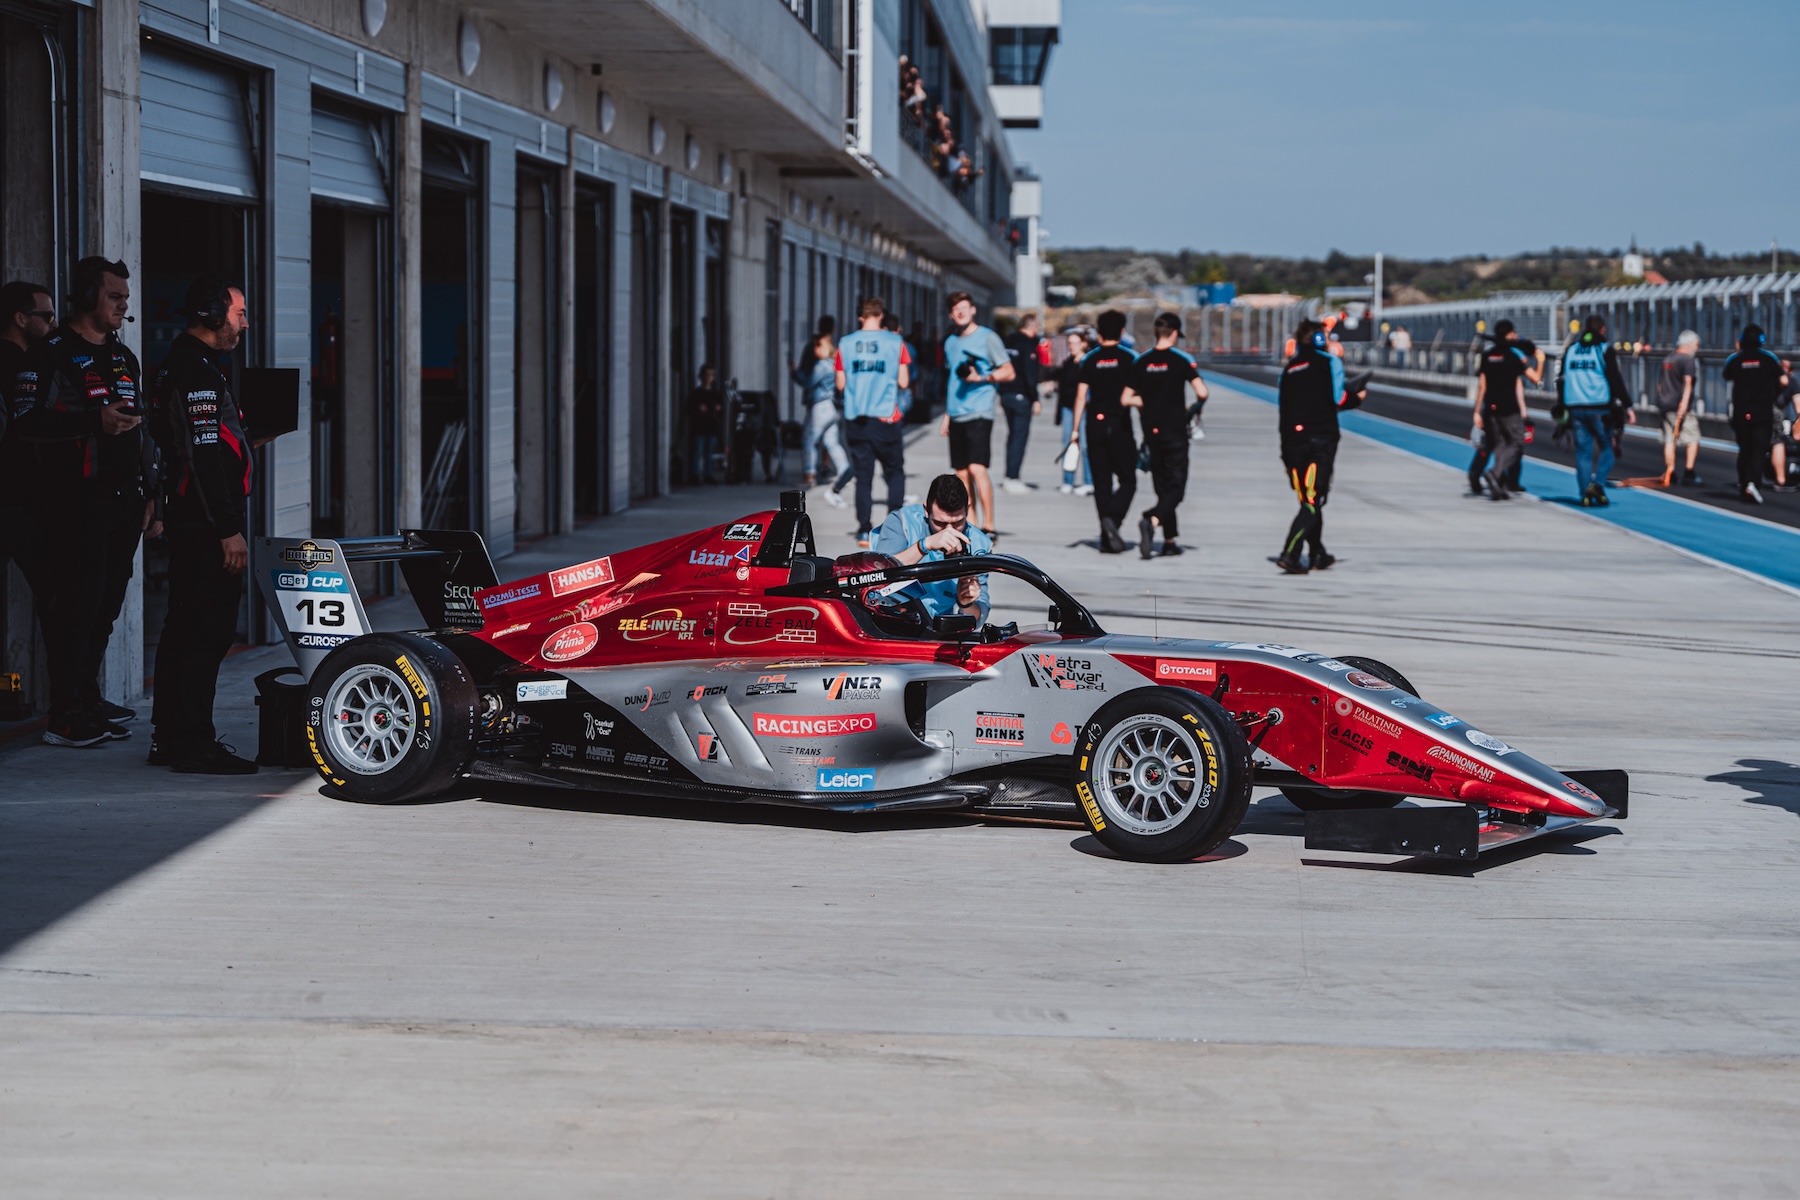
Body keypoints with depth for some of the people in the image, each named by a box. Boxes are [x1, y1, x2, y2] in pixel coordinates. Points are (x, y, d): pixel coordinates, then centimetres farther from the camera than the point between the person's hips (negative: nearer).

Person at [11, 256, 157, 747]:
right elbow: (24, 420, -15)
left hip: (123, 503, 8)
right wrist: (95, 421, -22)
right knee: (77, 602, -9)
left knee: (106, 605, 10)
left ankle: (86, 696, 20)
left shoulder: (123, 357, 20)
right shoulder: (53, 353, -5)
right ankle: (66, 716, -7)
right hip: (76, 500, -8)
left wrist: (150, 494, 20)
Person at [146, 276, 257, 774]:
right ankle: (194, 746, -6)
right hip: (207, 524, -11)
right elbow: (205, 457, -22)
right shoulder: (199, 372, -16)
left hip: (189, 522, 11)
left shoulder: (178, 365, 18)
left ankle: (168, 738, 20)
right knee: (209, 630, -8)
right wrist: (229, 530, -23)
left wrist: (245, 440, 18)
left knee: (185, 627, 14)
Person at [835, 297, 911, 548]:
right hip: (886, 419, -2)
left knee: (863, 477, 7)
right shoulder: (895, 342, -4)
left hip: (855, 421, 2)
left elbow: (841, 384, 5)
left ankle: (864, 532, 2)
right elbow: (903, 381, -3)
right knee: (895, 473, 12)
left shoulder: (846, 344, 1)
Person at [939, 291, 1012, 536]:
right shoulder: (950, 342, 18)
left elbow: (1008, 372, -3)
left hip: (979, 413, -7)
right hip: (957, 415, 7)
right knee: (961, 473, 6)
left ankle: (988, 527, -13)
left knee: (977, 468, -16)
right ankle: (972, 526, 13)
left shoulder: (987, 337, -2)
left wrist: (981, 377, -17)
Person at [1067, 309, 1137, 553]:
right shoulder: (1129, 358, -3)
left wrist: (1076, 429, 3)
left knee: (1101, 482, 7)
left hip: (1095, 424, 3)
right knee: (1127, 480, 5)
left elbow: (1081, 396, 1)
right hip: (1120, 424, -3)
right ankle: (1112, 518, -21)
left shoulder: (1090, 359, 4)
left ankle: (1107, 538, 6)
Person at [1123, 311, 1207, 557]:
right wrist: (1194, 406, 6)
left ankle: (1169, 540, 13)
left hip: (1151, 432, 4)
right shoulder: (1181, 359, -8)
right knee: (1176, 486, -3)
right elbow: (1201, 392, -15)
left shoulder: (1141, 361, 3)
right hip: (1175, 432, -4)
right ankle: (1152, 519, -30)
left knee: (1162, 486, 13)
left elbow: (1126, 399, 3)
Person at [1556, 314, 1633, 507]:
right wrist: (1626, 406, -1)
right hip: (1599, 408, -4)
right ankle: (1597, 483, -14)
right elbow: (1615, 380, -6)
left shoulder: (1570, 349, 12)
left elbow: (1561, 379, 16)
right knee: (1606, 448, 5)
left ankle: (1586, 495, 3)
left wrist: (1561, 407, 22)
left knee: (1583, 451, 7)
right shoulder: (1604, 349, -2)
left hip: (1575, 409, 4)